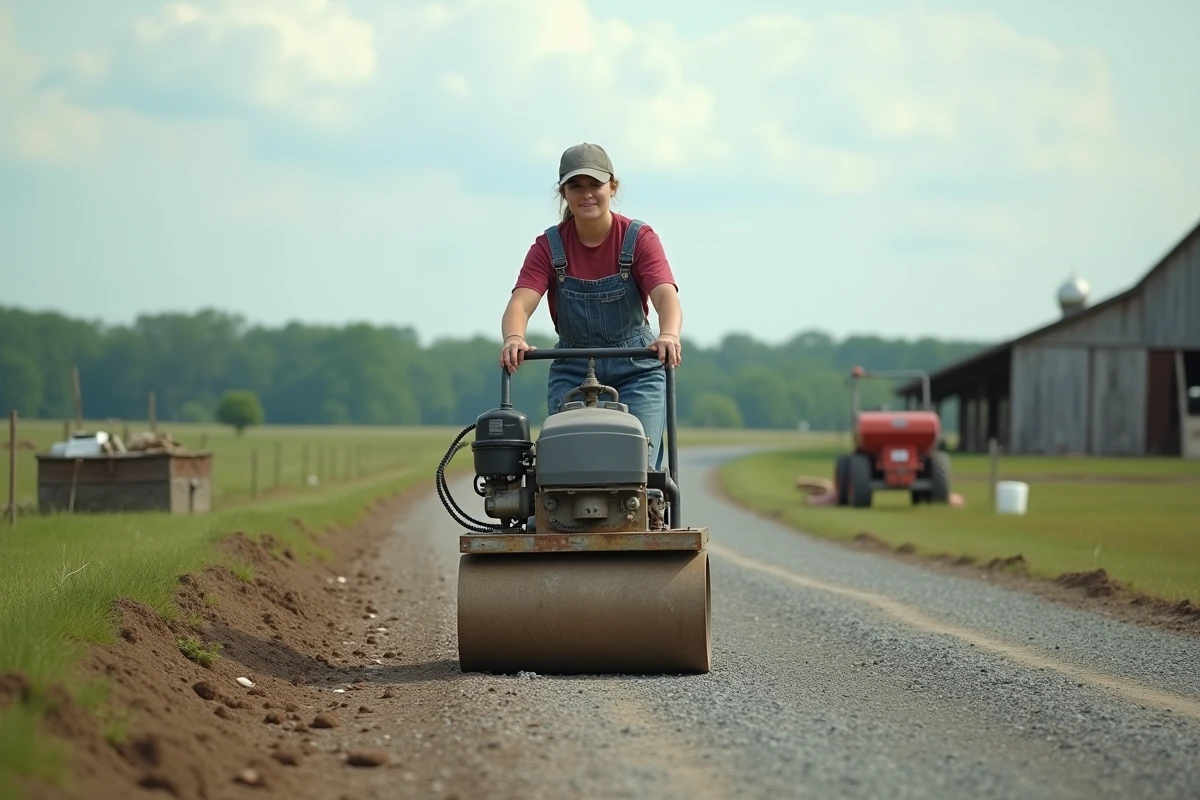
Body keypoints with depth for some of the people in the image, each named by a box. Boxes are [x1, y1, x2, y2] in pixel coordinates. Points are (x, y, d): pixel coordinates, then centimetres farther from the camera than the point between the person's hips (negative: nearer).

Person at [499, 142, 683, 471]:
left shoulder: (639, 238, -9)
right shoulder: (549, 246, -6)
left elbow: (666, 296, -25)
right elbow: (520, 304, -20)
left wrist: (669, 335, -48)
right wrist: (514, 339, -44)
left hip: (636, 371, -1)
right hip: (572, 372, 1)